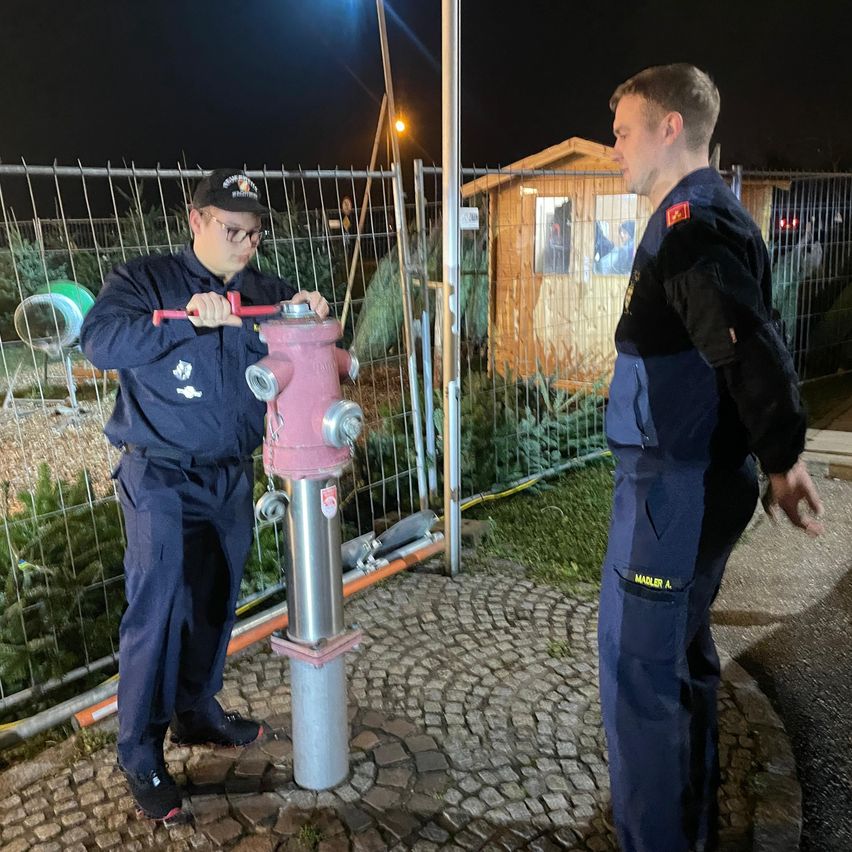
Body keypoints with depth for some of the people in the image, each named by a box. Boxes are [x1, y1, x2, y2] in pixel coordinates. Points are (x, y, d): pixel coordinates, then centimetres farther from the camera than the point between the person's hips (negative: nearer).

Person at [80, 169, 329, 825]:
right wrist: (188, 319, -34)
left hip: (232, 477, 6)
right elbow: (101, 341, -23)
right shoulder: (145, 280, -6)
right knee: (158, 607, -8)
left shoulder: (262, 292, 10)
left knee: (217, 601, 14)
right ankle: (141, 754, 8)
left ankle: (198, 710, 34)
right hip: (162, 480, -5)